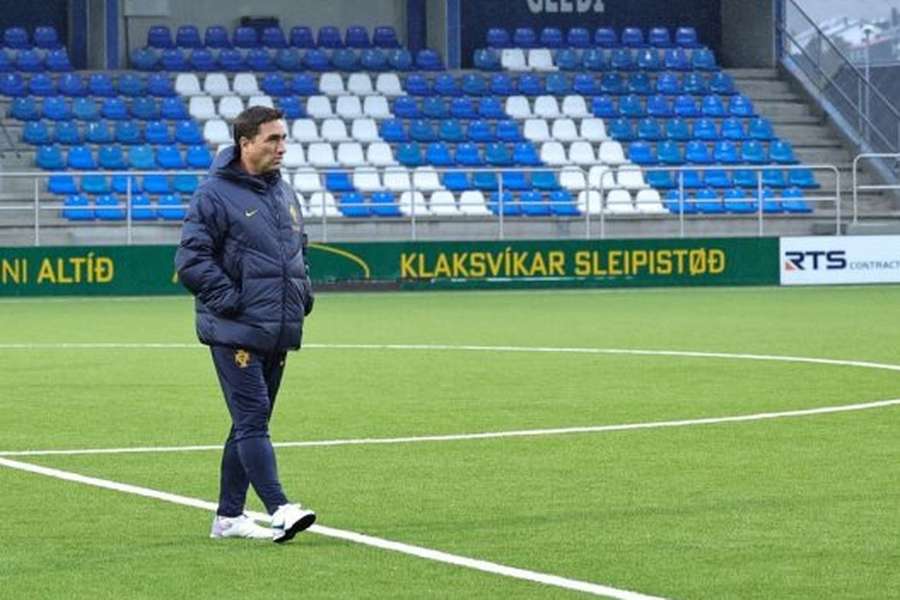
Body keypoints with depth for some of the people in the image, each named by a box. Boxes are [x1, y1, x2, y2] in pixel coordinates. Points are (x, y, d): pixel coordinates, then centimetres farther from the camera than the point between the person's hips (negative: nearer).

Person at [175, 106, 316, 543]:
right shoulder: (215, 195, -10)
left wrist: (303, 294, 13)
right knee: (252, 419, -13)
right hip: (235, 332, -8)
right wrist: (230, 301, -18)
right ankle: (280, 510, -20)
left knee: (250, 423, 11)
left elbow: (299, 249, 29)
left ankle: (229, 516, 17)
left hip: (278, 333, 8)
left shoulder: (284, 194, 15)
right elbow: (191, 260, -13)